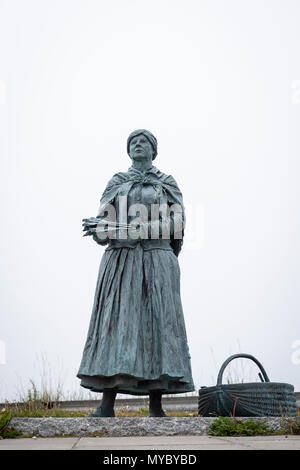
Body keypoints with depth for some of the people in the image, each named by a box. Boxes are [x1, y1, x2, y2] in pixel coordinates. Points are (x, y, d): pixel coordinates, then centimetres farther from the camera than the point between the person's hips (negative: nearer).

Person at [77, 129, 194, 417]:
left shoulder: (168, 184, 12)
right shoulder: (116, 183, 16)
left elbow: (174, 224, -5)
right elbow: (101, 232, 8)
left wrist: (120, 228, -14)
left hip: (157, 263, -1)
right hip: (120, 263, 1)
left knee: (157, 323, -7)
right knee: (115, 322, -8)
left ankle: (156, 407, -4)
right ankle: (106, 405, -9)